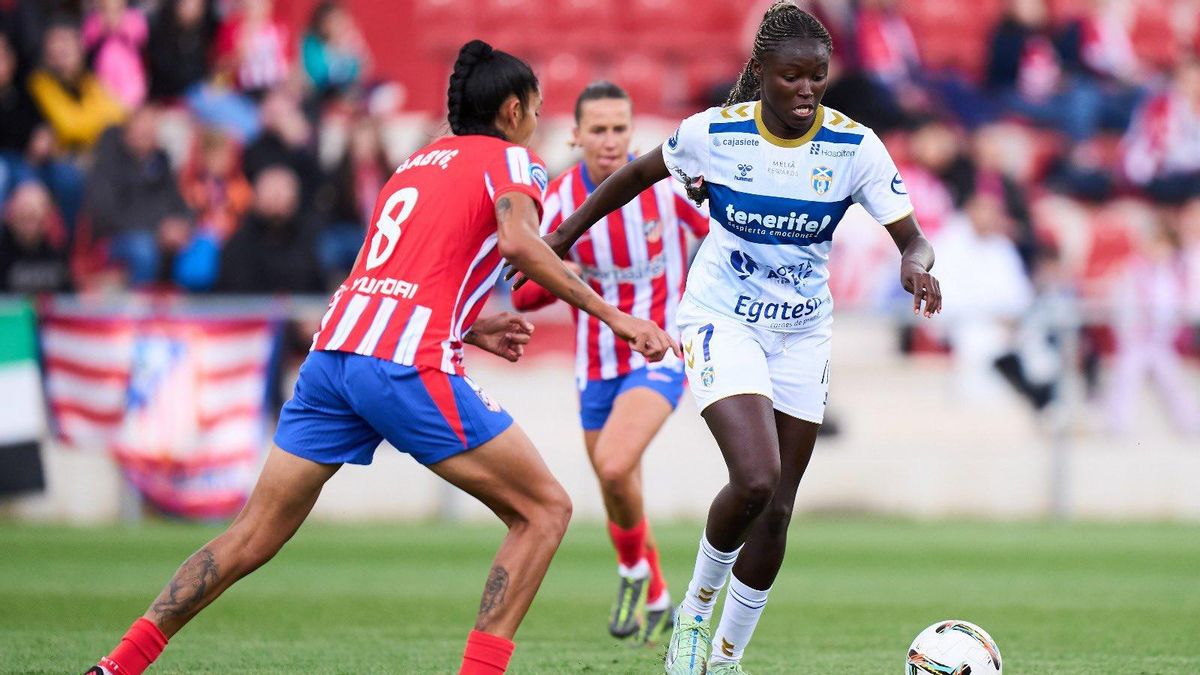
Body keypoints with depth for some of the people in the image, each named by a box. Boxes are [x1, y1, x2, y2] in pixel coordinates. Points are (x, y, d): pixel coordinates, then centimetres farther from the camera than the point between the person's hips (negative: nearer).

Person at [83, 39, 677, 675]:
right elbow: (518, 242, -14)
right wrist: (610, 315, -12)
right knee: (545, 510, 4)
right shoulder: (510, 160, 7)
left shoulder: (416, 162, 28)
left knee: (252, 539, 11)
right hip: (409, 365, -7)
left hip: (332, 349, 7)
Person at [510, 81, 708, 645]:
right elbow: (522, 295, -5)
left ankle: (634, 570, 0)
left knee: (614, 467, -27)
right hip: (596, 365, 4)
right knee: (620, 503, 12)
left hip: (659, 356, -4)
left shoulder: (666, 183, -13)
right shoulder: (560, 199, -7)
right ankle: (656, 603, 35)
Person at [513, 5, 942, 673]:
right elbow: (638, 174, 3)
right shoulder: (714, 133, -16)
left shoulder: (854, 146, -13)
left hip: (802, 334, 3)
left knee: (777, 510, 5)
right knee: (756, 479, -24)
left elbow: (914, 239, -12)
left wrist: (917, 265, -36)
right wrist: (563, 236, 8)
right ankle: (696, 610, 3)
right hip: (723, 322, -3)